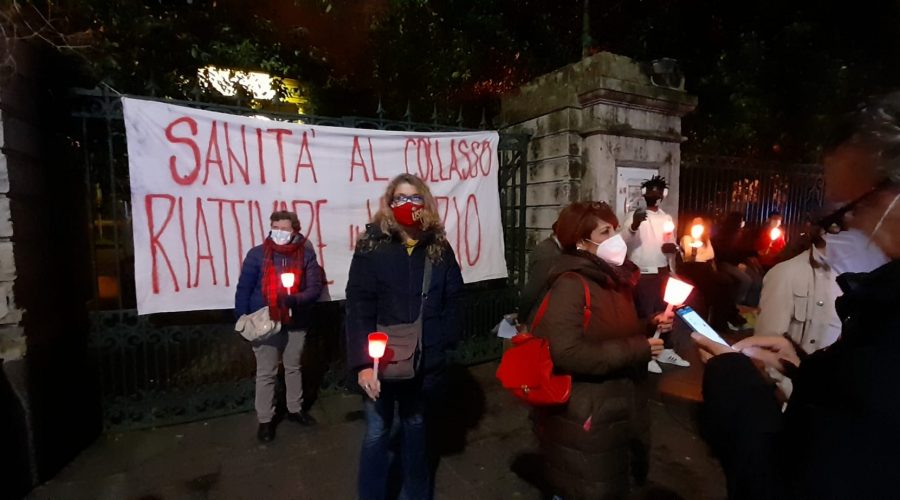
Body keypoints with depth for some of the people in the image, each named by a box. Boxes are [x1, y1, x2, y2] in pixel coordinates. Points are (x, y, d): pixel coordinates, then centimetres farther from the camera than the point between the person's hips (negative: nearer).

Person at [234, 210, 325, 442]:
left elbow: (315, 288, -7)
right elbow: (243, 289, -4)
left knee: (293, 368, 19)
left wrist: (294, 299, -25)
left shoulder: (306, 255, -5)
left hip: (296, 323, 2)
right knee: (266, 373, 8)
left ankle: (295, 409, 37)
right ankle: (265, 420, 24)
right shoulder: (257, 254, -7)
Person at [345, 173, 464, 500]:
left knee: (415, 427, 23)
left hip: (426, 361, 3)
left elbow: (453, 300, 3)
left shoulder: (439, 247, 0)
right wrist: (362, 363, -19)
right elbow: (358, 308, -14)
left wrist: (446, 343, -3)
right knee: (377, 433, 12)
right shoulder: (372, 245, -10)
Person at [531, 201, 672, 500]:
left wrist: (651, 326, 2)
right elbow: (567, 353, -32)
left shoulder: (614, 278, 8)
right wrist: (636, 350, -25)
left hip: (620, 409, 9)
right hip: (583, 417, -9)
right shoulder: (570, 285, -21)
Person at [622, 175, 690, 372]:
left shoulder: (667, 218, 14)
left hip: (662, 272, 6)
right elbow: (624, 242, -20)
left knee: (664, 310, 13)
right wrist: (633, 226, -41)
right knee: (644, 313, -1)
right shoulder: (634, 215, -6)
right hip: (642, 273, -6)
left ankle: (666, 350, 26)